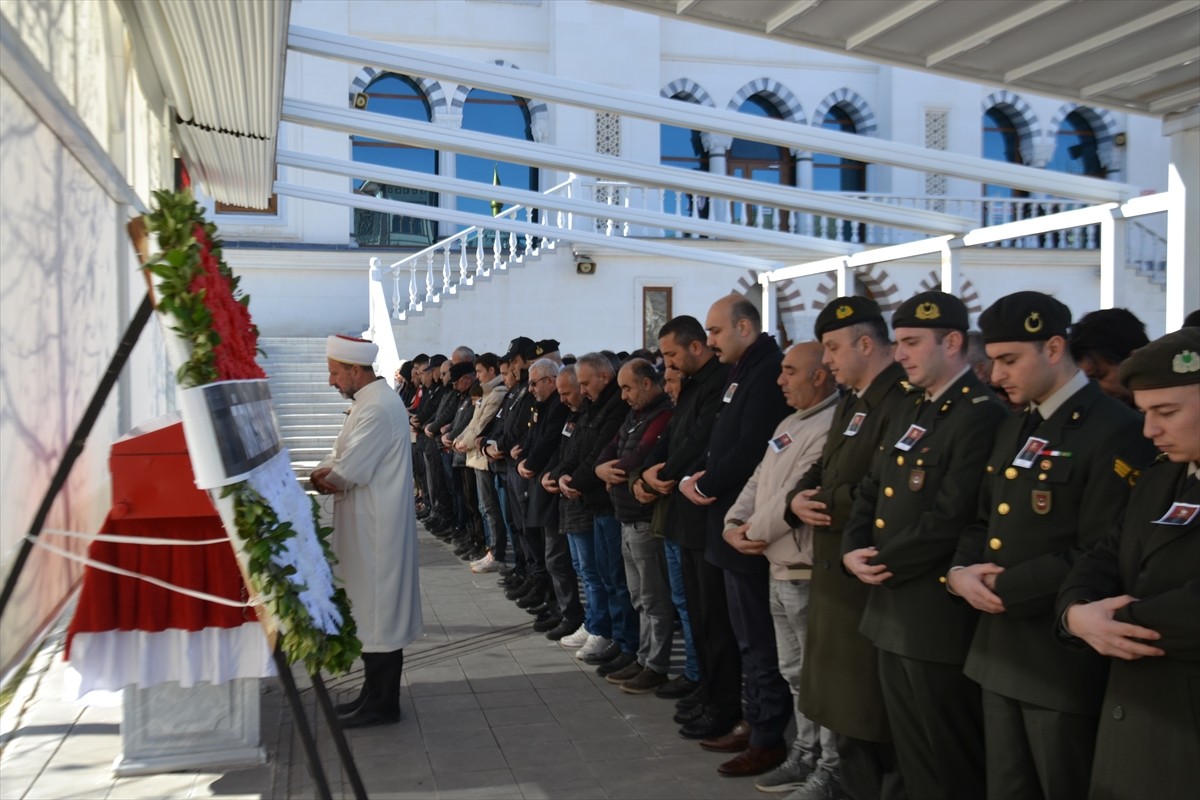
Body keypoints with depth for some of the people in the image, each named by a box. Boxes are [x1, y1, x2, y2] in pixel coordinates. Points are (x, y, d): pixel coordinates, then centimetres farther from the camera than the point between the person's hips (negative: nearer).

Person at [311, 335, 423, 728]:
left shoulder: (377, 409, -20)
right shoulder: (373, 400, 13)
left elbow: (347, 471, -24)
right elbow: (346, 460, 15)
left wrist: (321, 474, -4)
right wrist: (329, 473, -5)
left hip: (376, 530, -10)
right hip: (370, 526, 10)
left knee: (377, 611, -1)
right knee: (376, 610, 16)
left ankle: (381, 703, 10)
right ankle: (377, 693, 26)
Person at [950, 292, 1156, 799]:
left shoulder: (1116, 431, -15)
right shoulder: (1014, 428, 13)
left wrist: (1006, 589, -17)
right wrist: (960, 573, -4)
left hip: (1065, 662, -8)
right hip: (1001, 652, 8)